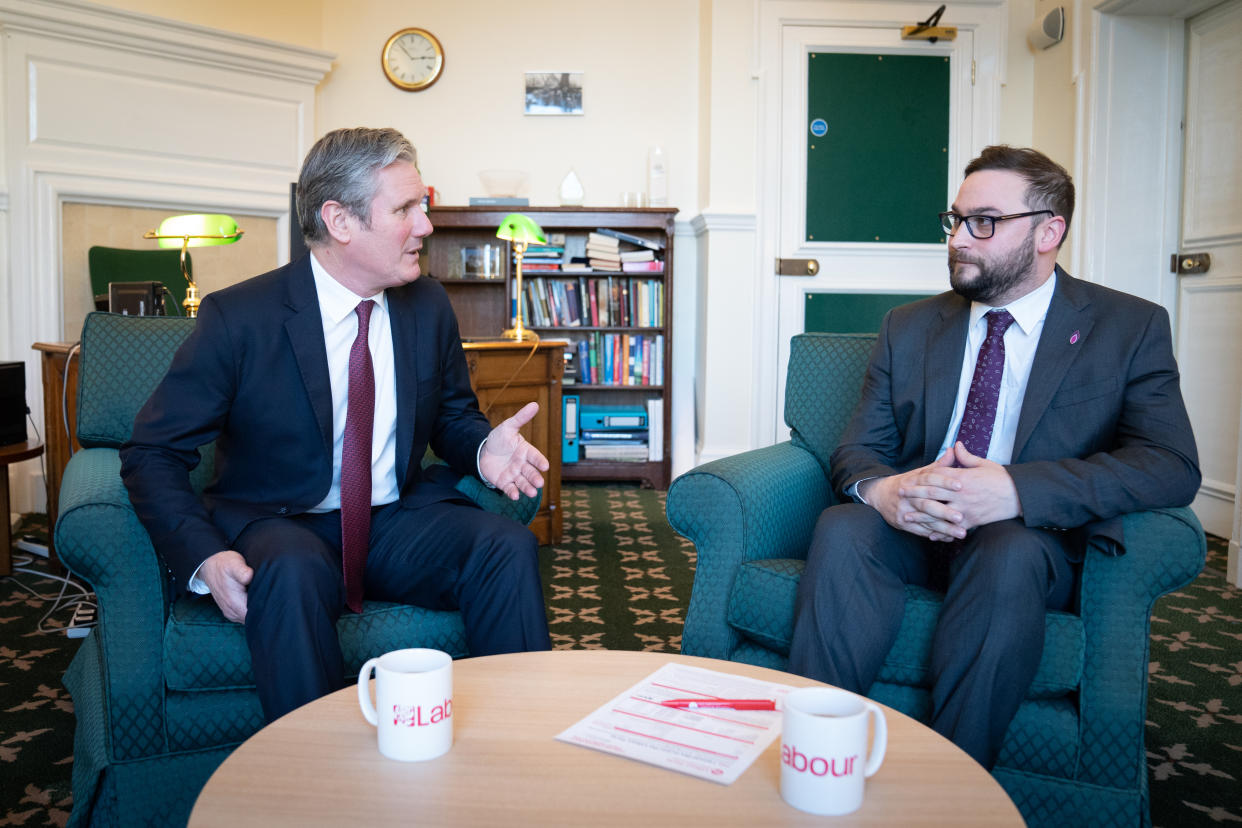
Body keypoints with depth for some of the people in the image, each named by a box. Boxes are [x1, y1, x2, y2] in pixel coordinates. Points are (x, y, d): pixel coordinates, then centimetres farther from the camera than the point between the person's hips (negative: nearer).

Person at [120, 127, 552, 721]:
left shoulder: (429, 307, 3)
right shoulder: (239, 317, -10)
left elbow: (453, 416, 17)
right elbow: (152, 454, -7)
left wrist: (483, 450, -9)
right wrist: (204, 557, -25)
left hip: (400, 522, 4)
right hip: (279, 527, -3)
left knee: (508, 546, -25)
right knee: (293, 572, -37)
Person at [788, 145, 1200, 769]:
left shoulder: (1130, 328, 2)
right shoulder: (908, 327, 13)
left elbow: (1171, 465, -11)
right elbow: (857, 447, 7)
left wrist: (1015, 490, -27)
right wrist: (878, 489, -20)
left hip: (1033, 536, -2)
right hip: (911, 528, 3)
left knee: (1009, 555, -36)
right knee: (841, 527, -29)